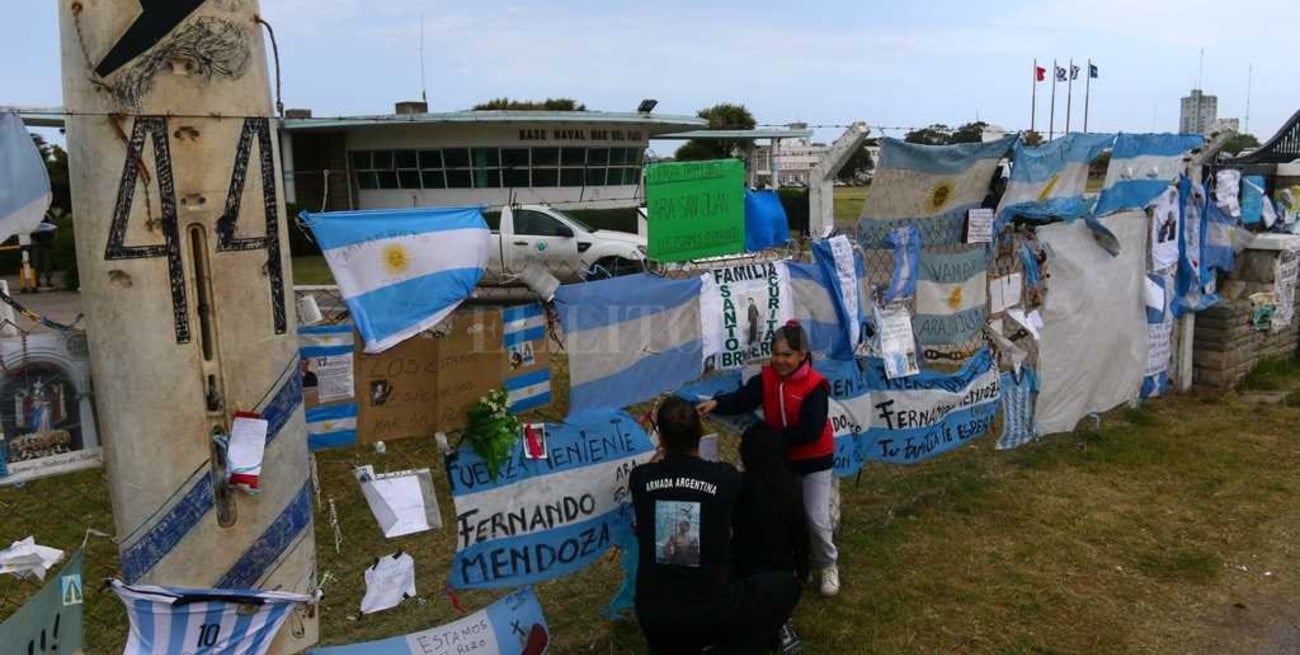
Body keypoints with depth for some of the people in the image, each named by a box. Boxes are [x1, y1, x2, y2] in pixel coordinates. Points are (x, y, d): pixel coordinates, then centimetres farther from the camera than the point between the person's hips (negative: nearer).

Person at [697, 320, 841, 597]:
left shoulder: (815, 385, -24)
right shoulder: (766, 378, -10)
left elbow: (810, 431, -30)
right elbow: (741, 400, -26)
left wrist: (773, 436, -30)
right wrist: (715, 403, -45)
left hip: (814, 461, -5)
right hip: (781, 459, 5)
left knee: (816, 518, -3)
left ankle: (828, 566, 23)